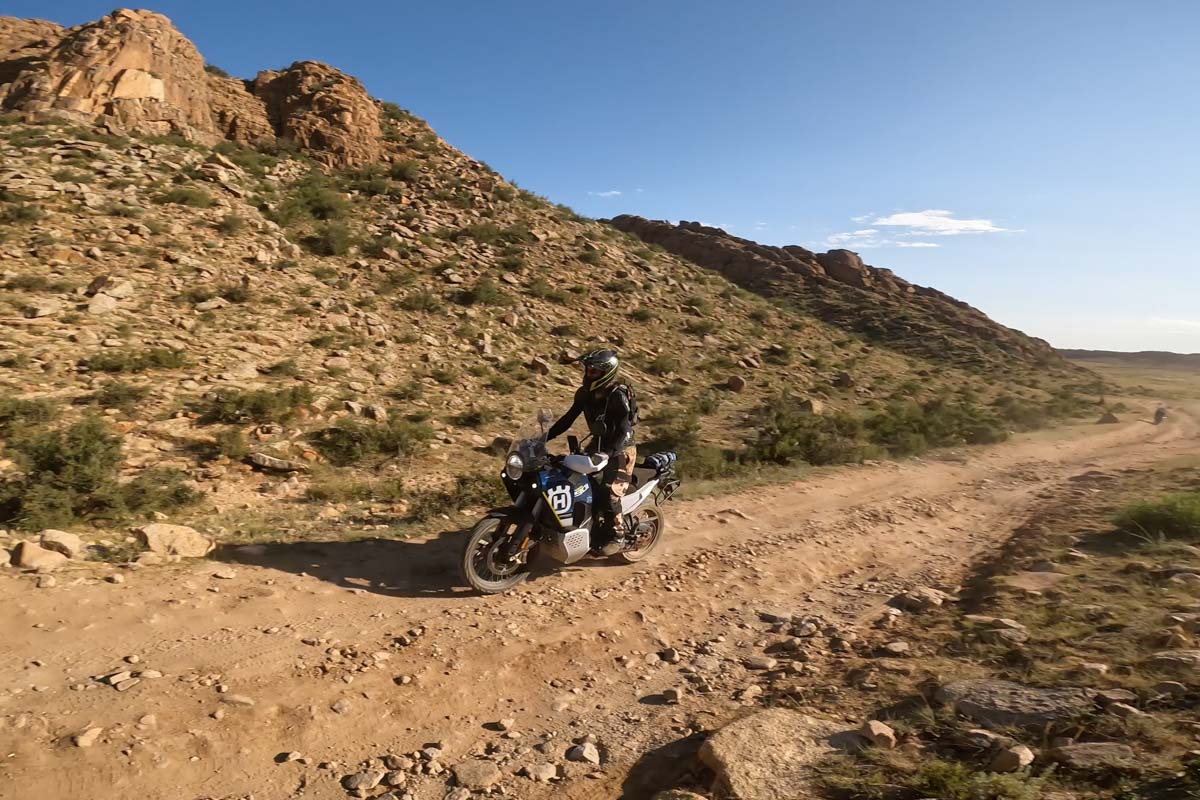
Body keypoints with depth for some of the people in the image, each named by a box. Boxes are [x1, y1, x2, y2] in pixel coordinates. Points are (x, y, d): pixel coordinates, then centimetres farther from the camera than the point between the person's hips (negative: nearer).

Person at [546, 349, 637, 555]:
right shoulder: (586, 393, -1)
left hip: (620, 449, -8)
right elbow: (568, 418, 5)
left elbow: (625, 431, -29)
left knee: (610, 492, -20)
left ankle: (612, 538, -2)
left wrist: (607, 453, -43)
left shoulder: (618, 395, -24)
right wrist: (545, 437, -3)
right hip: (598, 444, 8)